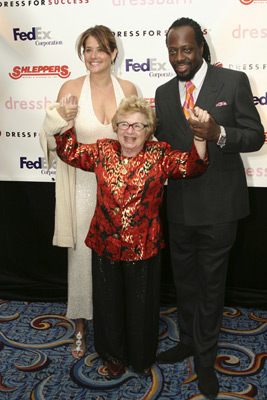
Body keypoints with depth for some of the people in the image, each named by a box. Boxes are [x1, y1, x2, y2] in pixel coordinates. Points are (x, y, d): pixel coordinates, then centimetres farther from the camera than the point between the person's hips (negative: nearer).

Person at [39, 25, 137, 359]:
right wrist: (59, 116, -26)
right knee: (82, 253, 7)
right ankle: (81, 327, 27)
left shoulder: (128, 89, 1)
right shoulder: (71, 88, -5)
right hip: (84, 186, -2)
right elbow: (54, 138, -5)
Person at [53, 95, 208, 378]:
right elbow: (69, 152, 8)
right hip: (105, 245, 2)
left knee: (141, 305, 16)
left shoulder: (160, 155, -5)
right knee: (109, 303, 17)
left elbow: (192, 166, -15)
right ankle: (114, 356, 42)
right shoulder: (103, 151, 1)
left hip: (144, 247, -1)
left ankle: (142, 357, 42)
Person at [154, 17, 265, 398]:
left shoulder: (233, 81, -7)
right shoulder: (163, 92, 7)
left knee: (211, 283, 9)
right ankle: (188, 341, 41)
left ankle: (205, 356, 29)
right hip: (180, 205, 5)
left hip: (218, 204, -4)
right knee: (184, 280, 19)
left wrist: (220, 134, -26)